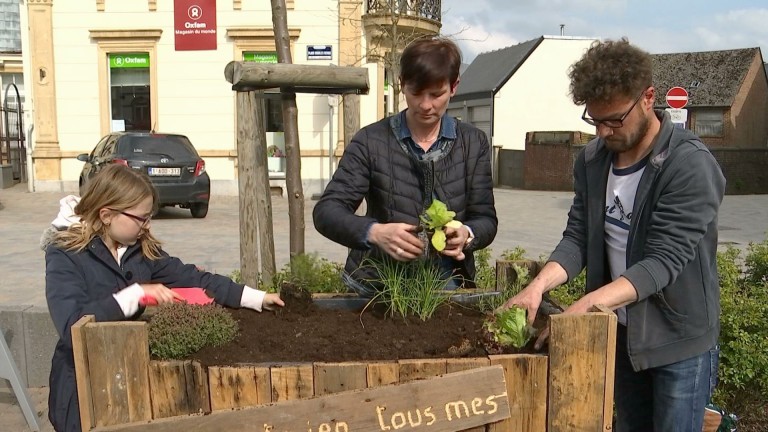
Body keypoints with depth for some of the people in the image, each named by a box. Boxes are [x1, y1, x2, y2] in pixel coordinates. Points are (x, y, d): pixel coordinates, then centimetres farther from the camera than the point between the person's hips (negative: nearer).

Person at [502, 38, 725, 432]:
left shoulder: (691, 166, -21)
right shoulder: (592, 160, -1)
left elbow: (665, 261, -27)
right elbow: (578, 237, -3)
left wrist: (588, 305, -37)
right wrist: (538, 286, -22)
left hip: (678, 339, -5)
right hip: (620, 332, 6)